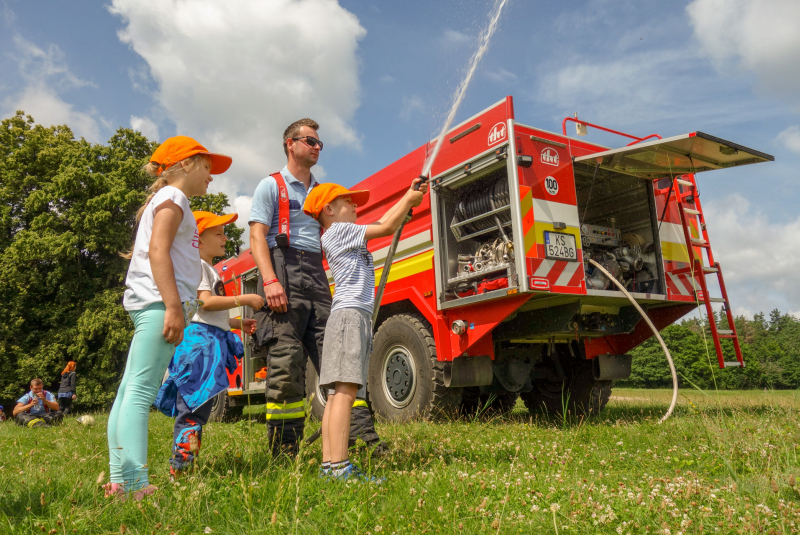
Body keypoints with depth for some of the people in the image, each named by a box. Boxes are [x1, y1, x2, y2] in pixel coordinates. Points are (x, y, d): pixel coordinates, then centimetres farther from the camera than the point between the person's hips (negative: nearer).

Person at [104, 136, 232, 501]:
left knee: (130, 391, 6)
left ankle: (119, 482, 10)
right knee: (140, 392, -16)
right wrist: (173, 306, -23)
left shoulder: (167, 200, 29)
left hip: (153, 307, 10)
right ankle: (136, 486, -19)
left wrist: (173, 305, 22)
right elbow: (157, 250, -15)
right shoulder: (172, 197, -1)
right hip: (159, 302, -10)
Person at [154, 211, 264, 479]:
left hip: (212, 340, 10)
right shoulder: (195, 265, -6)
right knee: (195, 406, -12)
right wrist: (245, 299, -16)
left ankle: (183, 468, 14)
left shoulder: (209, 269, 26)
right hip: (199, 338, -10)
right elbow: (205, 302, -19)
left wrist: (238, 323, 23)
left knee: (197, 407, 10)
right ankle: (180, 467, -11)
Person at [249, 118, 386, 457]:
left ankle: (363, 435, -7)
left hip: (317, 277, 5)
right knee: (286, 362, -10)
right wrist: (269, 280, -18)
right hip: (284, 270, -5)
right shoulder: (271, 185, 9)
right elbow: (258, 237, -3)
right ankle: (284, 451, -3)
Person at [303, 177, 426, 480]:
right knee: (344, 390, -17)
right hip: (350, 313, -10)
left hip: (357, 316, 10)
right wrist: (410, 200, 10)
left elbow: (383, 222, 29)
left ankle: (329, 465, 5)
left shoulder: (345, 234, 27)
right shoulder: (339, 230, 0)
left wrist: (409, 196, 26)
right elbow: (386, 228, -3)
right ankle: (339, 468, -21)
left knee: (338, 392, 4)